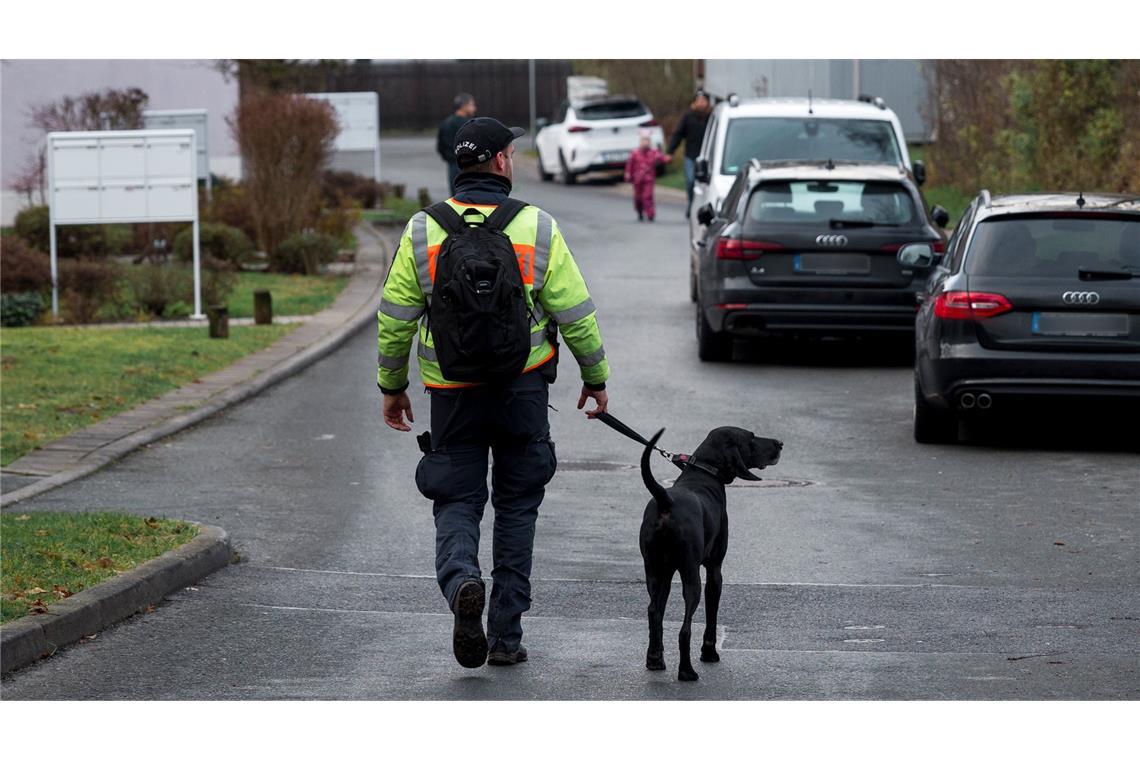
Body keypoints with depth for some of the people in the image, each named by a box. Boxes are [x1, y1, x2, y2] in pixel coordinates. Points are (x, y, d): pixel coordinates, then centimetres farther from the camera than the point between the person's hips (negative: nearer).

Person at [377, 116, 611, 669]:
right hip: (523, 389, 0)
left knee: (456, 503, 8)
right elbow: (575, 314, -4)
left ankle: (462, 582, -24)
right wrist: (595, 378, 10)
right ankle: (506, 636, 13)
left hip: (452, 394, 0)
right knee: (516, 508, 12)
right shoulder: (537, 229, -7)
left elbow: (394, 318, 0)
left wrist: (392, 386, 13)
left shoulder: (422, 233, -4)